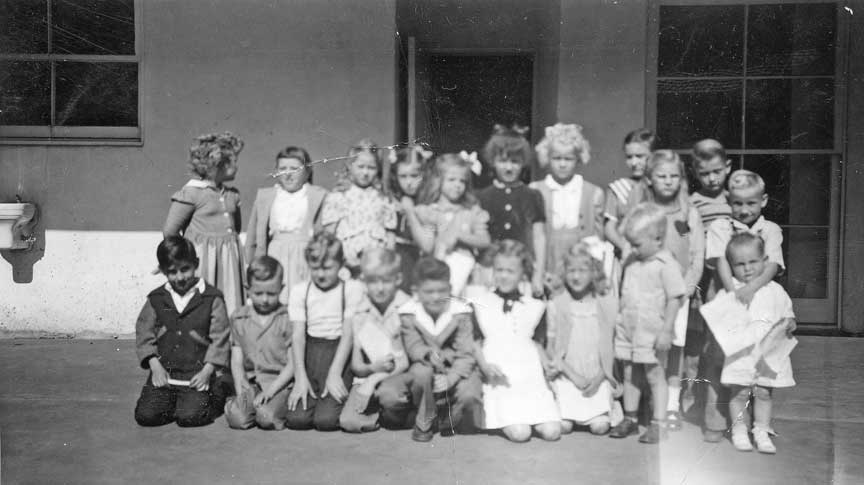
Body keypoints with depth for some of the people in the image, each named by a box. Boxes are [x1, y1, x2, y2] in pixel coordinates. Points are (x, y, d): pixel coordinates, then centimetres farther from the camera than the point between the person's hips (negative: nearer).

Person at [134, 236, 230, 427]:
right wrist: (155, 366, -6)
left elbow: (220, 338, -4)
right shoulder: (156, 299, 7)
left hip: (196, 375, -3)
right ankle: (171, 401, 16)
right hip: (164, 373, 3)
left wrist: (207, 370, -12)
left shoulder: (212, 298, -2)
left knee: (189, 416, -20)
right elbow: (144, 334, 7)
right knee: (145, 415, -14)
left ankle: (210, 398, 12)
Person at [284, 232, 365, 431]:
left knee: (326, 419, -19)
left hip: (340, 354, -3)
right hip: (310, 354, 3)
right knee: (296, 418, -15)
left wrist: (334, 373, -13)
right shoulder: (299, 291, 9)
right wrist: (300, 376, -9)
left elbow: (348, 333, -4)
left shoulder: (352, 288, 0)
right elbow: (298, 335, 3)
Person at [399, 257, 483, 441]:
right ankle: (425, 422, -9)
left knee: (469, 395, -30)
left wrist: (449, 380, -32)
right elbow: (413, 346, -16)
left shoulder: (460, 312, -13)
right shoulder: (409, 313, -9)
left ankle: (449, 420, 7)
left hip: (456, 370, 0)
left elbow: (466, 354, -16)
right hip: (426, 372, 0)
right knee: (422, 369, -35)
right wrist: (428, 354, -41)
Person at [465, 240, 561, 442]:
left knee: (551, 432, -16)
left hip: (532, 377, 3)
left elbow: (538, 343, 19)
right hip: (501, 379, -3)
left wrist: (550, 367, 0)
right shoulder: (479, 300, 10)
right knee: (519, 433, -22)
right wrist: (484, 364, -11)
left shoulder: (534, 306, 17)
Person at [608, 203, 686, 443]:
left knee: (655, 376, 2)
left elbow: (675, 299, -15)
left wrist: (666, 330, -17)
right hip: (628, 329, 7)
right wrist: (620, 318, 15)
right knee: (629, 376, 13)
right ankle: (629, 419, 24)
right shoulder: (631, 261, 8)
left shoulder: (666, 265, -14)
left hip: (652, 332, -7)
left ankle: (659, 424, 10)